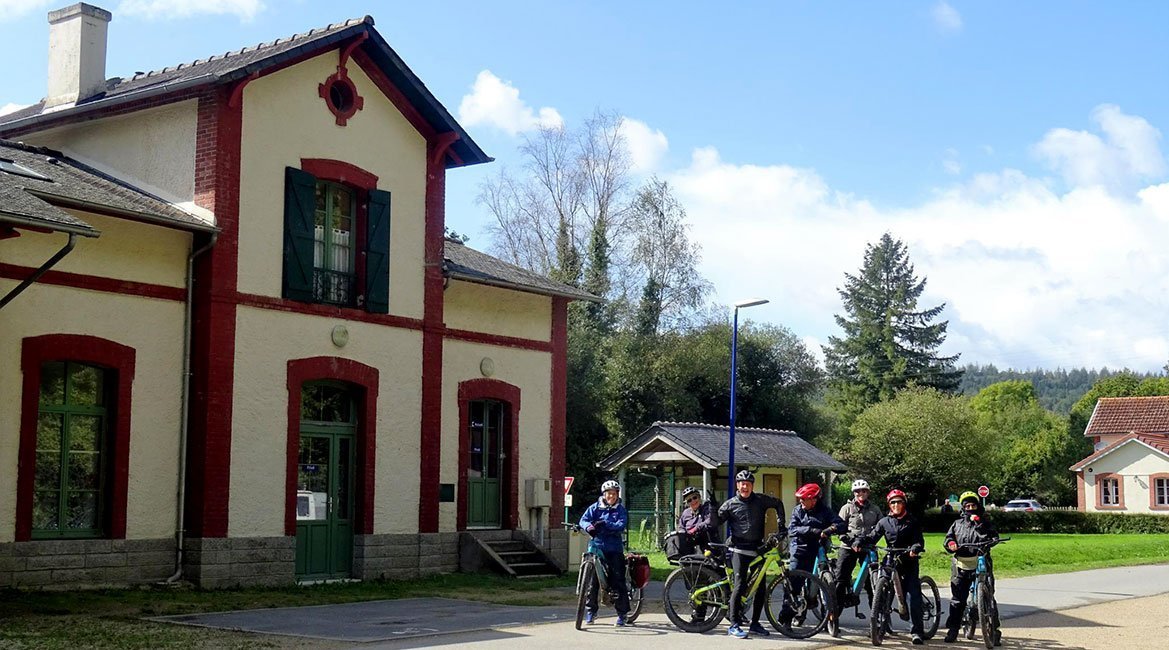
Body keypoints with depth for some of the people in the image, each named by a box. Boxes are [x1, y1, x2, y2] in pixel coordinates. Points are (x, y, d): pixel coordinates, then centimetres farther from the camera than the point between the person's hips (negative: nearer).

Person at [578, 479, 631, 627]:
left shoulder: (621, 510, 5)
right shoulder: (595, 508, 9)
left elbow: (621, 526, -10)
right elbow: (584, 519, -3)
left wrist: (604, 524, -24)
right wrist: (588, 526, -26)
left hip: (614, 549, -1)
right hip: (597, 547, 1)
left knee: (618, 581, -5)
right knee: (592, 580, 1)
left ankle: (622, 614, 3)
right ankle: (590, 611, 15)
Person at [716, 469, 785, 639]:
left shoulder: (761, 500, 6)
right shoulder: (730, 504, 2)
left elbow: (778, 504, 22)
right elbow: (716, 521, 10)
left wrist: (781, 524, 18)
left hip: (757, 549, 4)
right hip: (739, 549, -4)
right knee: (740, 585, -16)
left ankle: (755, 624, 18)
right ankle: (734, 625, -12)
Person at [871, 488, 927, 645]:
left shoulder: (912, 521, 5)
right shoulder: (884, 522, 9)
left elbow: (919, 540, -5)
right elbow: (873, 537, 1)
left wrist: (915, 549, -29)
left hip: (909, 562, -2)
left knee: (913, 596, -10)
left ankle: (917, 632, -10)